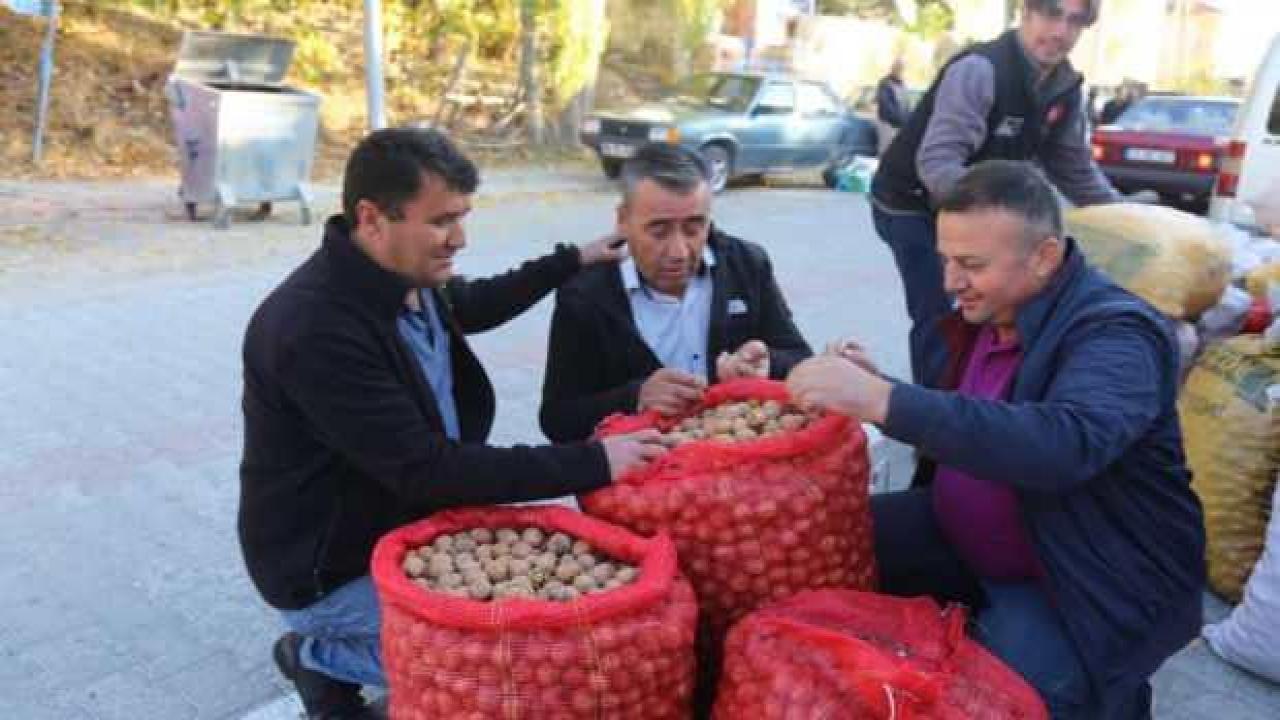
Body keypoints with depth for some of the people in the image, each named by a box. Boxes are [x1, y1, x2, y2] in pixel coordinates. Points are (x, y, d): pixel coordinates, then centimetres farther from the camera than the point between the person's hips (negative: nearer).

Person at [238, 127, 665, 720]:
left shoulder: (404, 278, -4)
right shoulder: (316, 329, -31)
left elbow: (471, 306, 20)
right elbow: (424, 471, -32)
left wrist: (574, 260, 14)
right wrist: (592, 463, -33)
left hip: (410, 525, 9)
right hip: (332, 571, -8)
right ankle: (322, 657, 7)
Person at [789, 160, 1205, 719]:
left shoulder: (1116, 334, -23)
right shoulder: (980, 313, 1)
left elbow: (1066, 444, -44)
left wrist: (886, 400, -48)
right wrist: (871, 391, -7)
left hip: (1088, 583, -7)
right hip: (961, 539, 7)